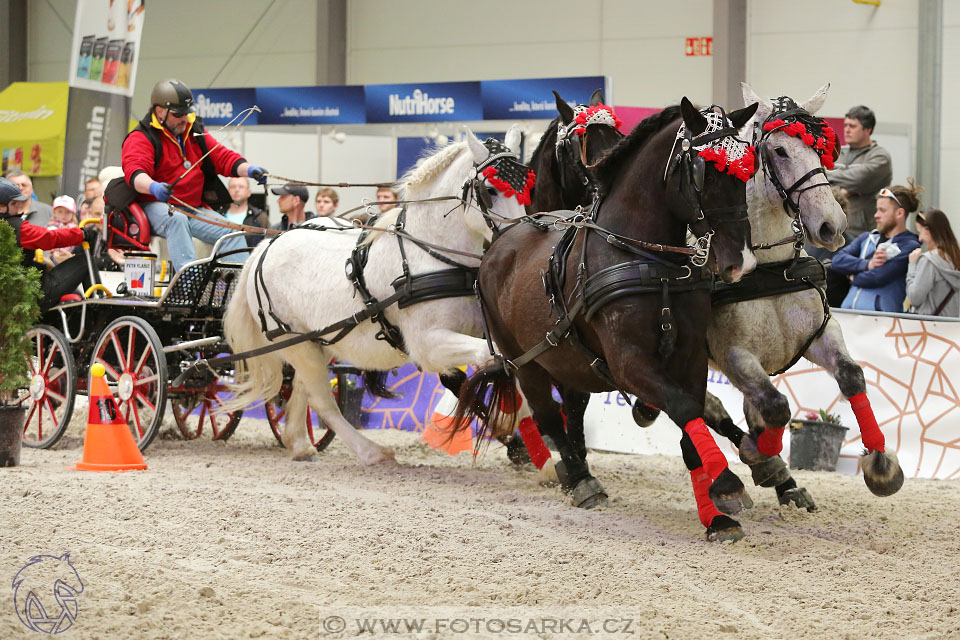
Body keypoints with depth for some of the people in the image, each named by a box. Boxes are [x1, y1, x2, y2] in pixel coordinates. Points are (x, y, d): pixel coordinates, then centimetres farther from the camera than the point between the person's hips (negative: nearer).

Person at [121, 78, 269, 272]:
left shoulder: (195, 134, 15)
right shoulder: (141, 138, -6)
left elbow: (223, 157, 10)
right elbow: (134, 172, -23)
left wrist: (249, 170, -12)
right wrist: (153, 187, -47)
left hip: (194, 208, 6)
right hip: (155, 206, -6)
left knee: (233, 233, -12)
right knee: (176, 220, -38)